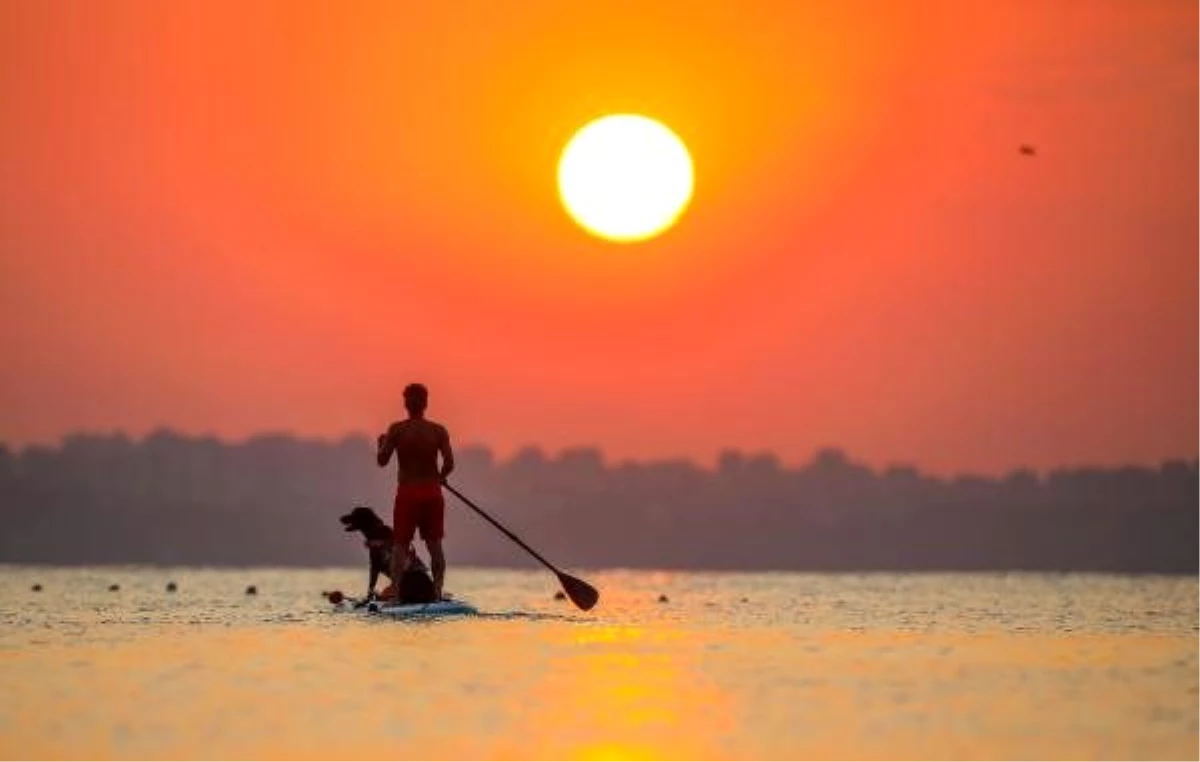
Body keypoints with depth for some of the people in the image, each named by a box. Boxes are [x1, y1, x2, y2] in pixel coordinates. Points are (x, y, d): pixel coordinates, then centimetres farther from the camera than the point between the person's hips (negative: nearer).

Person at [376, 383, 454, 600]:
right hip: (432, 493, 2)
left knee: (400, 546, 3)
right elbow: (449, 463, -9)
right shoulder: (438, 431, -2)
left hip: (407, 493, -2)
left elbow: (382, 460, -8)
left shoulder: (397, 430, -6)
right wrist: (439, 477, 11)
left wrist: (381, 443, 11)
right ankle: (437, 591, 6)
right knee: (435, 545, 9)